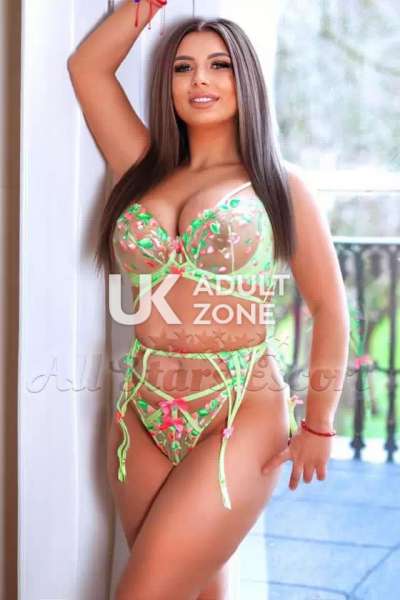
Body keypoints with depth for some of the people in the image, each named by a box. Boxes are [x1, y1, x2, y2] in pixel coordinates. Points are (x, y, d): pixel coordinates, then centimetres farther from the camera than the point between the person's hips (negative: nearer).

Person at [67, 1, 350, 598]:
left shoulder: (278, 183, 2)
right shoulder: (145, 170, 12)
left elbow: (329, 307, 3)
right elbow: (87, 66, 10)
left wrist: (319, 424, 1)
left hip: (241, 416, -4)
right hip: (143, 415, 4)